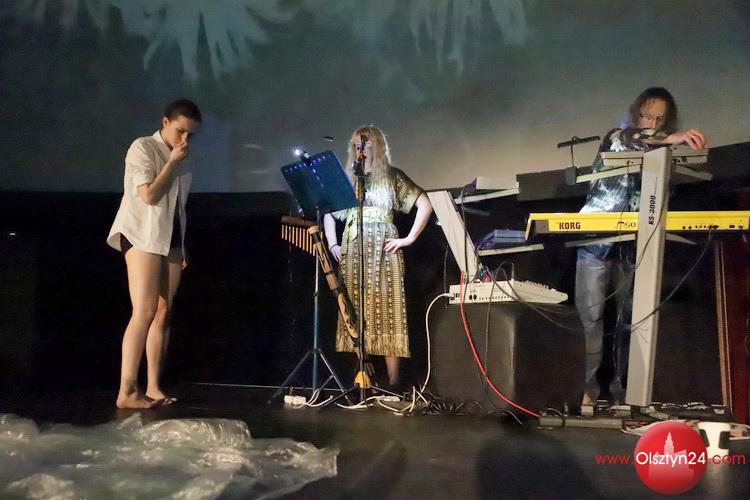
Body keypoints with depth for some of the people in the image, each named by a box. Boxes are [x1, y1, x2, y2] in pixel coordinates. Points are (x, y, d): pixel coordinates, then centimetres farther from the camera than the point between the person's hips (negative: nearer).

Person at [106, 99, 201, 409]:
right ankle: (127, 392, -13)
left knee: (164, 312, 3)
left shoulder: (181, 158, 15)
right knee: (144, 312, -15)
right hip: (142, 236, -7)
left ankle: (154, 388, 6)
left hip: (170, 238, 7)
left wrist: (181, 246, 16)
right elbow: (149, 195, -18)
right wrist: (173, 162, -12)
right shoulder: (142, 148, -6)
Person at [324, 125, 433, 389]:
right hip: (352, 253, 4)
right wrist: (332, 244, 11)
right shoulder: (347, 178, 16)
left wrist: (409, 238, -5)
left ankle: (393, 383, -5)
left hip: (382, 251, -4)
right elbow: (329, 211, 24)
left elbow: (425, 204, 0)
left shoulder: (391, 176, 6)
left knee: (385, 311, -7)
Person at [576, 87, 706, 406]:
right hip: (597, 239, -4)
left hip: (634, 244, 4)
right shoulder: (615, 138, 2)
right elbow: (626, 141, -22)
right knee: (590, 314, -5)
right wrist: (670, 139, -36)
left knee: (630, 316, 5)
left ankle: (622, 387, 14)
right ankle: (587, 387, 0)